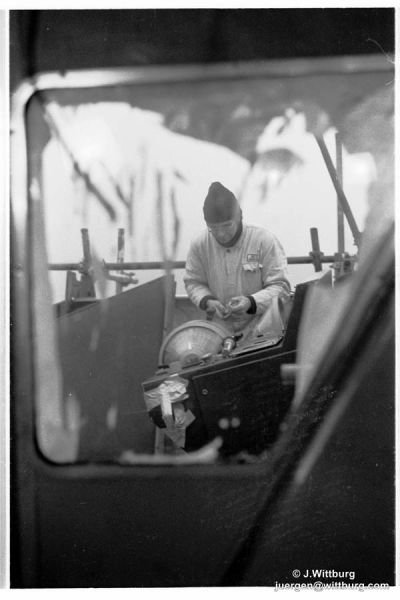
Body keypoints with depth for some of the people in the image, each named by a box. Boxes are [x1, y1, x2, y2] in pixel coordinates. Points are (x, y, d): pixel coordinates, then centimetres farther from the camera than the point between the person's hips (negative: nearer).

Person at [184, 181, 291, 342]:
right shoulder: (199, 245, -3)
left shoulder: (264, 241, -11)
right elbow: (193, 282, 9)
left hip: (260, 329, -3)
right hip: (220, 331, 3)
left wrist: (251, 302, -25)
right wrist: (206, 300, -12)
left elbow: (281, 286, -9)